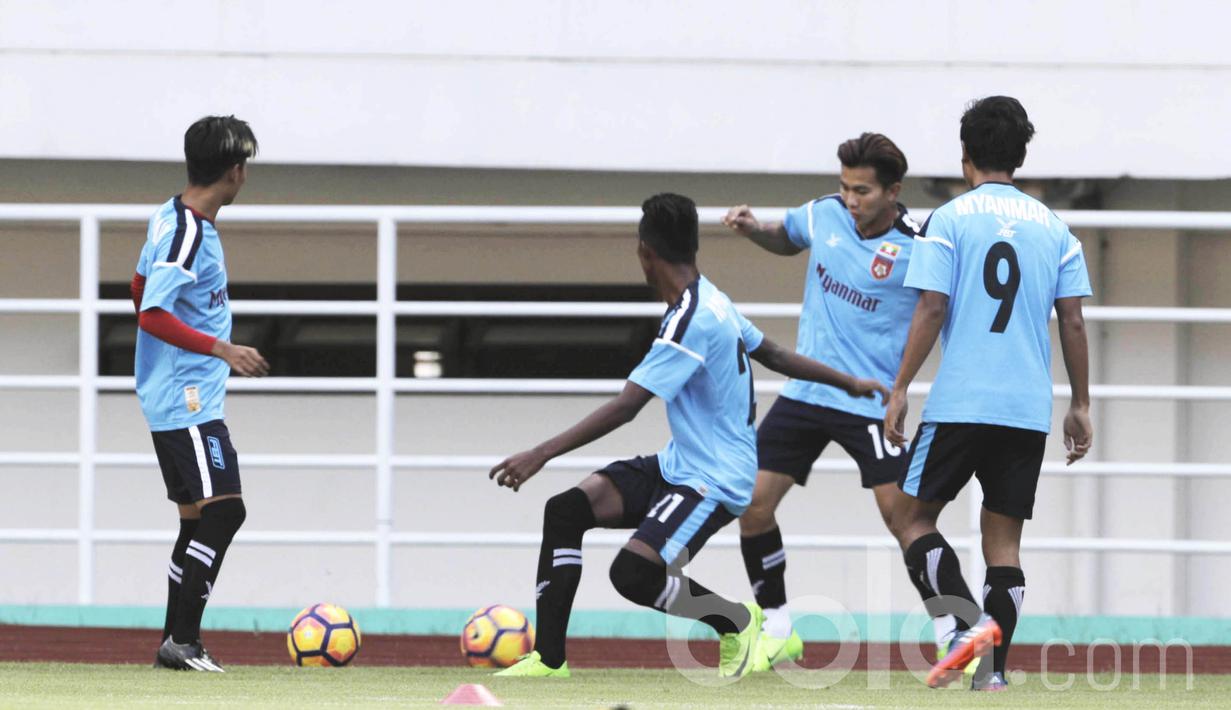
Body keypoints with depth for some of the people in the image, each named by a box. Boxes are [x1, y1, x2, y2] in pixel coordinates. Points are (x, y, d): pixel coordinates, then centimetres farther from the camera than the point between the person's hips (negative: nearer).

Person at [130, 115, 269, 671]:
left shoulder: (170, 219, 11)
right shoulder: (187, 234, -18)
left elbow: (141, 289, 25)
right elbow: (152, 315, -23)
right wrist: (223, 350, -23)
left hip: (180, 400, 10)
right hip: (187, 399, -10)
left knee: (198, 519, 11)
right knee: (223, 509, -15)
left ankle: (177, 642, 12)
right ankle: (182, 641, -16)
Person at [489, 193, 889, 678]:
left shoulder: (691, 320, -22)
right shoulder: (710, 302, 8)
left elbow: (624, 408, -26)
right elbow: (773, 355, 22)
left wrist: (542, 454, -28)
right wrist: (848, 383, 39)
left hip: (714, 479, -10)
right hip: (678, 466, 10)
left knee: (633, 574, -26)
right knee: (564, 511, -4)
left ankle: (736, 621, 2)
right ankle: (548, 660, -2)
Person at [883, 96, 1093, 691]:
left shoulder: (948, 220, -2)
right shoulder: (1053, 228, 9)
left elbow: (931, 311, -8)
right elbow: (1072, 321, 7)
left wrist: (899, 389, -3)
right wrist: (1080, 406, 13)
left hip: (958, 404, -4)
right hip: (1029, 408, 4)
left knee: (913, 518, 5)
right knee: (1003, 536, 7)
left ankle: (969, 623, -16)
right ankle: (993, 667, -1)